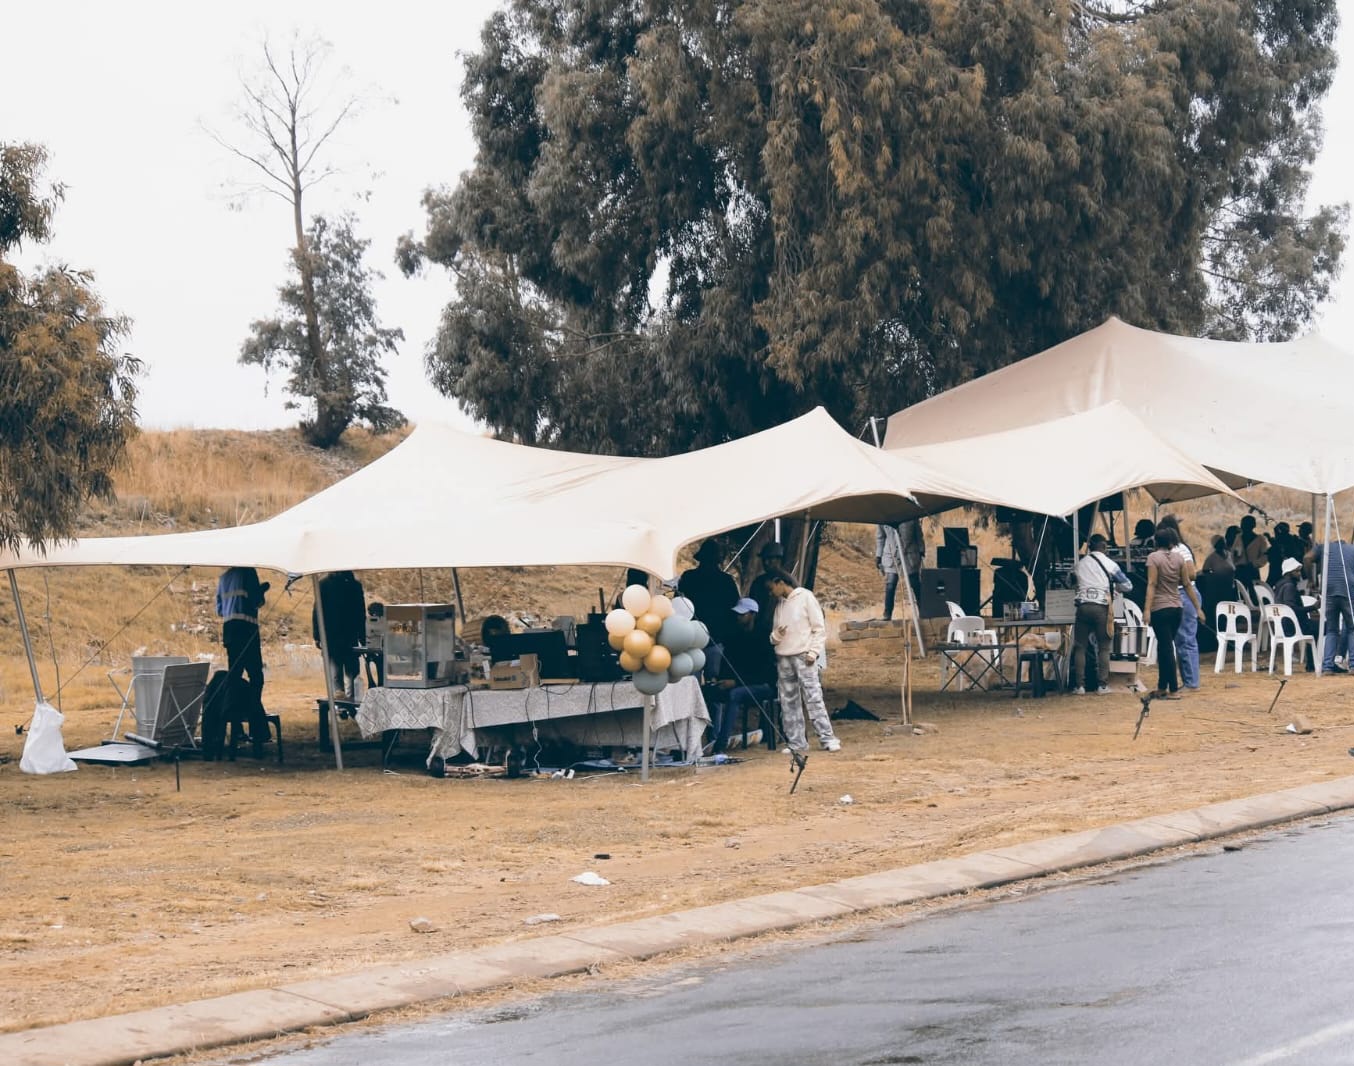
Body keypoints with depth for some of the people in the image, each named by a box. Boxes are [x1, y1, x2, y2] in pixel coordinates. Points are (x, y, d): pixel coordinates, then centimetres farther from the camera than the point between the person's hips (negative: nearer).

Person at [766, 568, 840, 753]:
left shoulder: (805, 597, -2)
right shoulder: (780, 604, 17)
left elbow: (819, 628, -3)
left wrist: (813, 652, -11)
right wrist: (776, 635, -3)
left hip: (803, 656, -7)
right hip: (783, 658, 7)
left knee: (813, 697, -11)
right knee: (788, 702, 4)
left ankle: (827, 739, -11)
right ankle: (796, 742, 7)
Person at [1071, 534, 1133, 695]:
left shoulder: (1080, 564, 8)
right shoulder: (1110, 564, 3)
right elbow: (1128, 586, 7)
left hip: (1083, 606, 1)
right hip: (1101, 608, -1)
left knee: (1080, 647, 6)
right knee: (1103, 648, 6)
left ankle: (1080, 685, 1)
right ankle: (1102, 685, 2)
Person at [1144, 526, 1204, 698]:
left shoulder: (1154, 558, -9)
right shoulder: (1179, 558, 4)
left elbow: (1152, 584, -15)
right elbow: (1187, 584, 5)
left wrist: (1147, 609, -18)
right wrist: (1197, 607, 12)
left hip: (1160, 608, -5)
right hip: (1176, 607, 5)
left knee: (1166, 648, -3)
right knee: (1165, 647, 16)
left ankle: (1174, 689, -6)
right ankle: (1162, 687, 21)